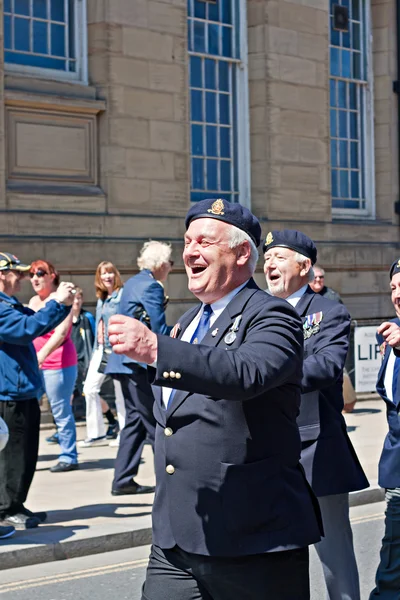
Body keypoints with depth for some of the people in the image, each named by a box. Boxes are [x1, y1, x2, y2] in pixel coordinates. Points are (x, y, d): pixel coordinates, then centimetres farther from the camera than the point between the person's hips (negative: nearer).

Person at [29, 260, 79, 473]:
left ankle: (68, 457, 5)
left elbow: (61, 332, -17)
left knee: (60, 411, -3)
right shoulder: (33, 301, 15)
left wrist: (42, 355, -29)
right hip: (34, 363, 7)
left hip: (58, 363, -7)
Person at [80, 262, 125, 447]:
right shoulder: (101, 299, 16)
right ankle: (96, 433, 11)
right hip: (101, 349, 8)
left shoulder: (122, 295, -8)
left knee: (120, 392, 0)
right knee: (90, 388, 4)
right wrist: (96, 348, 17)